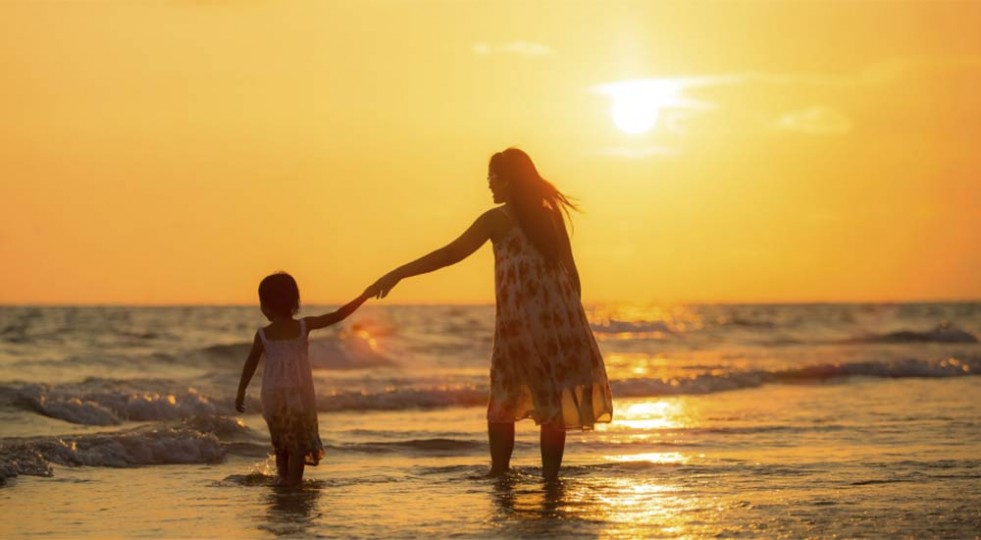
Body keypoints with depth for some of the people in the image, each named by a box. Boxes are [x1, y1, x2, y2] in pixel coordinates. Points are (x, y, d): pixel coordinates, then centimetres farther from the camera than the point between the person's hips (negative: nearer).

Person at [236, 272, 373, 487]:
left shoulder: (263, 335, -4)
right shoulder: (304, 326, -5)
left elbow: (250, 365, 2)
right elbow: (337, 316, -6)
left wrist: (241, 392, 13)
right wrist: (364, 297, 0)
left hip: (273, 396, 1)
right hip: (300, 394, -1)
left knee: (281, 440, 19)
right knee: (300, 442, 6)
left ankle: (283, 477, 22)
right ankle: (293, 481, -2)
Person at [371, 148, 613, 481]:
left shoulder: (497, 220, -3)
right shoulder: (552, 216, 11)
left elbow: (450, 254, -9)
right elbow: (571, 274, 12)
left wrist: (397, 275, -8)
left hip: (520, 325, -4)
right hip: (561, 322, 4)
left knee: (503, 403, 10)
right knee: (554, 404, 5)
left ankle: (500, 473, 7)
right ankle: (550, 478, 3)